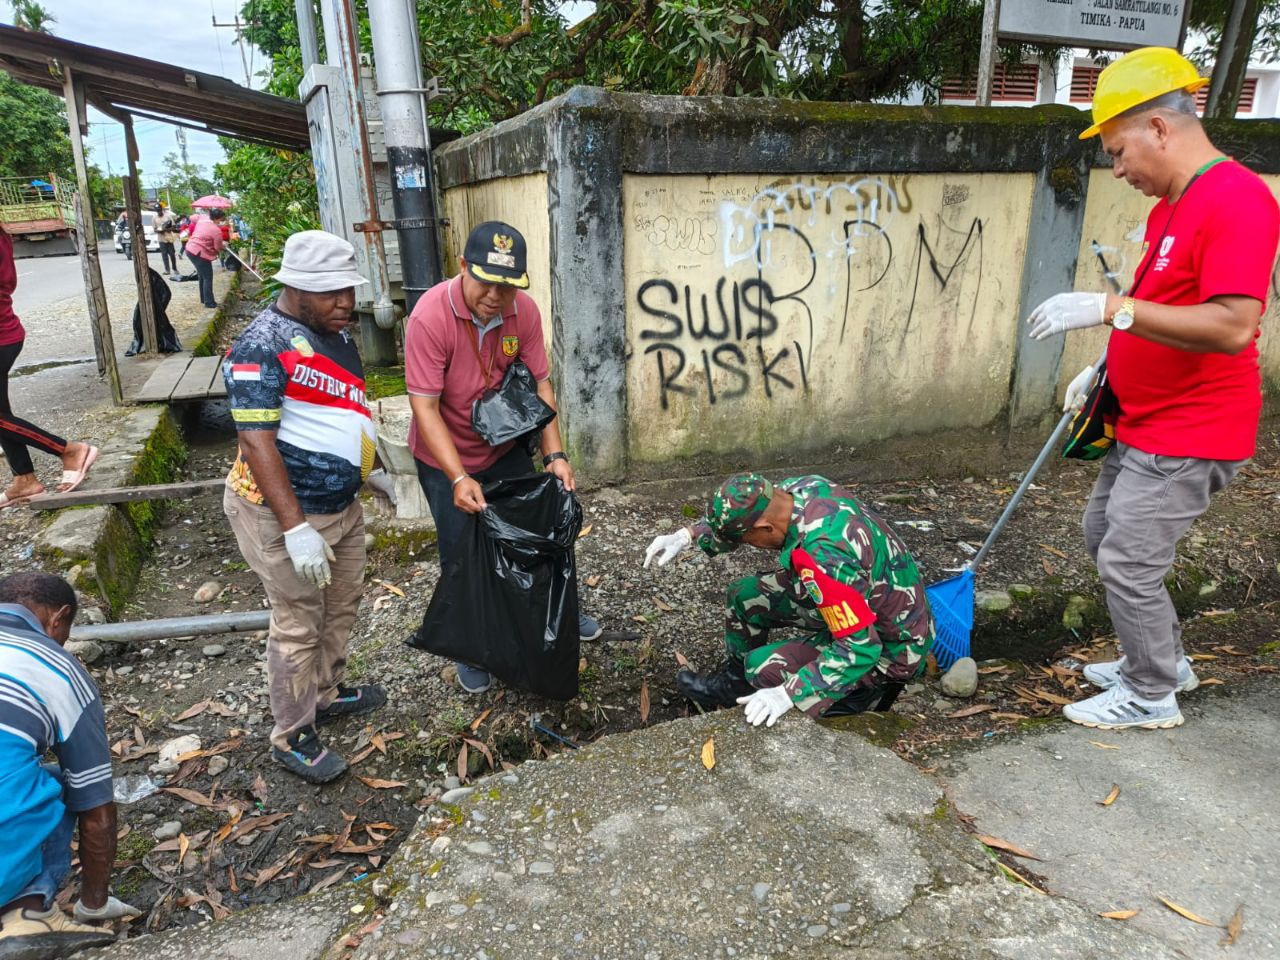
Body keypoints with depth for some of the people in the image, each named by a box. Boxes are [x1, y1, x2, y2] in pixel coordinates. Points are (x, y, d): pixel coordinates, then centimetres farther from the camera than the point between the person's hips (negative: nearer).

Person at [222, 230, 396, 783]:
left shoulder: (335, 333, 7)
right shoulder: (261, 347, -20)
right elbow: (257, 442, -25)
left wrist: (373, 469, 22)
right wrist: (296, 530, -29)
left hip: (341, 504, 9)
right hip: (283, 511, -9)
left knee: (341, 606, 21)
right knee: (298, 626, 3)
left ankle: (326, 694, 43)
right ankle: (291, 737, 21)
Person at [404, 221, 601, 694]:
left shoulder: (524, 310, -16)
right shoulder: (430, 317, -29)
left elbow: (539, 384, -10)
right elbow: (425, 406, -28)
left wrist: (555, 454, -20)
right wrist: (459, 479, -36)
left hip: (506, 447, 4)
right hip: (446, 460, -4)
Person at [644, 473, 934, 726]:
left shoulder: (826, 559, -40)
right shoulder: (800, 489, -15)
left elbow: (861, 648, -34)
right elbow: (738, 515, 4)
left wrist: (788, 694, -36)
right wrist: (688, 535, -9)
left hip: (884, 647, -8)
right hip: (858, 606, 8)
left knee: (762, 667, -14)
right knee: (744, 596, 4)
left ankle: (867, 691, 3)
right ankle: (733, 682, 26)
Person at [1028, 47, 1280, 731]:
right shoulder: (1170, 205, 11)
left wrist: (1109, 308, -31)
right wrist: (1104, 370, 13)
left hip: (1189, 436, -10)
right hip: (1143, 423, 10)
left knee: (1128, 563, -3)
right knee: (1103, 535, 19)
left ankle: (1151, 697, 19)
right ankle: (1161, 659, 37)